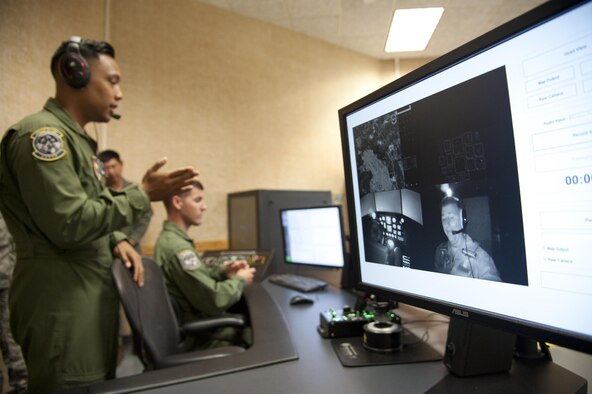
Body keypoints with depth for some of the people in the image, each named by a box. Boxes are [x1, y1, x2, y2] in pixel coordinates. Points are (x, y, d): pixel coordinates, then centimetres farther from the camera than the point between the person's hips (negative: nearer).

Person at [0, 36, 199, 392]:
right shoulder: (42, 134, -14)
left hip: (91, 298, 9)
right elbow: (68, 224, -22)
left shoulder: (76, 138, 16)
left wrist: (117, 240, 1)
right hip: (62, 304, -9)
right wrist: (143, 195, -17)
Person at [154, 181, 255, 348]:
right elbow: (215, 301, -27)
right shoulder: (177, 247, -28)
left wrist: (223, 271, 0)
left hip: (196, 321, 9)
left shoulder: (170, 237, 5)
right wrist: (239, 280, -11)